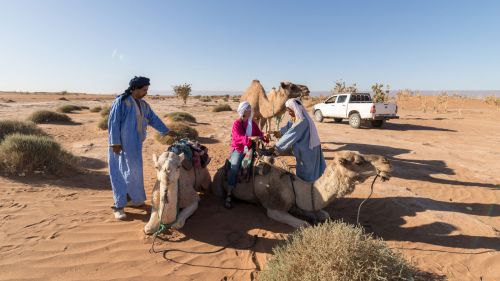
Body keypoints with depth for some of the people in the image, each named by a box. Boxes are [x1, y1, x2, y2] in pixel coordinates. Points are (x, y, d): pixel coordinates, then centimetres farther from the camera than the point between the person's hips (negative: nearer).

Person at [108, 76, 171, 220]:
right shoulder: (121, 101, -12)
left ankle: (131, 199, 29)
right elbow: (113, 123, -14)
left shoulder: (143, 105, 10)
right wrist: (115, 142, -17)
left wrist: (167, 131, 16)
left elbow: (154, 119, 18)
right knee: (121, 173, -2)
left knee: (134, 171, 14)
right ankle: (118, 206, 7)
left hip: (135, 144, 7)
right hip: (121, 144, -7)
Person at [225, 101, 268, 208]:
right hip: (238, 149, -5)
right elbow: (238, 137, -21)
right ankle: (228, 196, -23)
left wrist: (264, 137, -16)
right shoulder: (236, 123, -7)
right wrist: (250, 138, -37)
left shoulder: (252, 123, 11)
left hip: (249, 148, 5)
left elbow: (258, 133, 8)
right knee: (234, 166, -28)